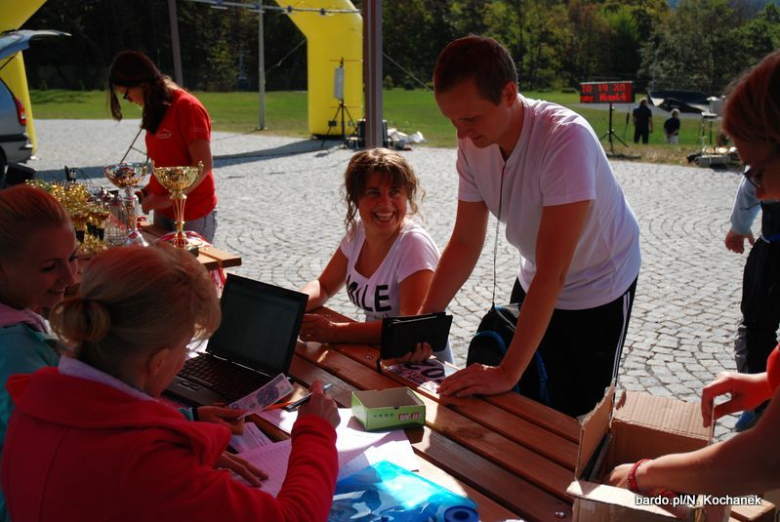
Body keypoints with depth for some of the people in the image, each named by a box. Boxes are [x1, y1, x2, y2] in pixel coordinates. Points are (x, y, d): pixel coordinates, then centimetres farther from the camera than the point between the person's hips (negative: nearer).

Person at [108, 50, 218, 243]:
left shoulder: (187, 107, -14)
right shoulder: (156, 111, 11)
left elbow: (204, 166, -19)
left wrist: (167, 199, -19)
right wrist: (146, 192, 4)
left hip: (193, 216, -8)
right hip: (163, 213, 8)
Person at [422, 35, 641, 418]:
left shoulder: (566, 139, -35)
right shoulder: (472, 144, -15)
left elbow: (552, 271, -36)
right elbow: (465, 242, -8)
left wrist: (508, 372, -36)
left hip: (598, 289, -5)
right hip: (535, 284, 6)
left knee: (577, 417, 6)